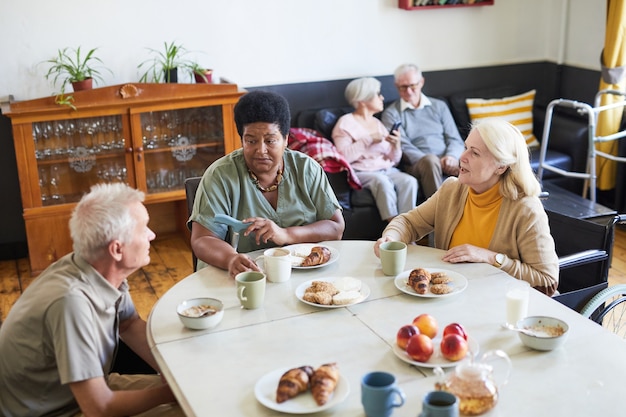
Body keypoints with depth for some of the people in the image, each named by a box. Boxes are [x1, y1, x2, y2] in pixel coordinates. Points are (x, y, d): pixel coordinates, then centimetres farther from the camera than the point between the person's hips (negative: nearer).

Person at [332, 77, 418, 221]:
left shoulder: (378, 123, 23)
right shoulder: (346, 123, 4)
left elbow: (393, 160, 18)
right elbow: (343, 156, -14)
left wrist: (396, 146, -3)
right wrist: (369, 139, -11)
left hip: (387, 170, 6)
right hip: (361, 172, -6)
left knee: (409, 181, -25)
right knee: (382, 181, -36)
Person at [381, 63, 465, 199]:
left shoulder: (439, 106, 20)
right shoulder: (391, 113, 9)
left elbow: (455, 139, 13)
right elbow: (404, 147, -3)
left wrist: (451, 157, -12)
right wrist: (436, 162, -17)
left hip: (445, 161, 3)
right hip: (415, 165, -3)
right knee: (430, 160, -38)